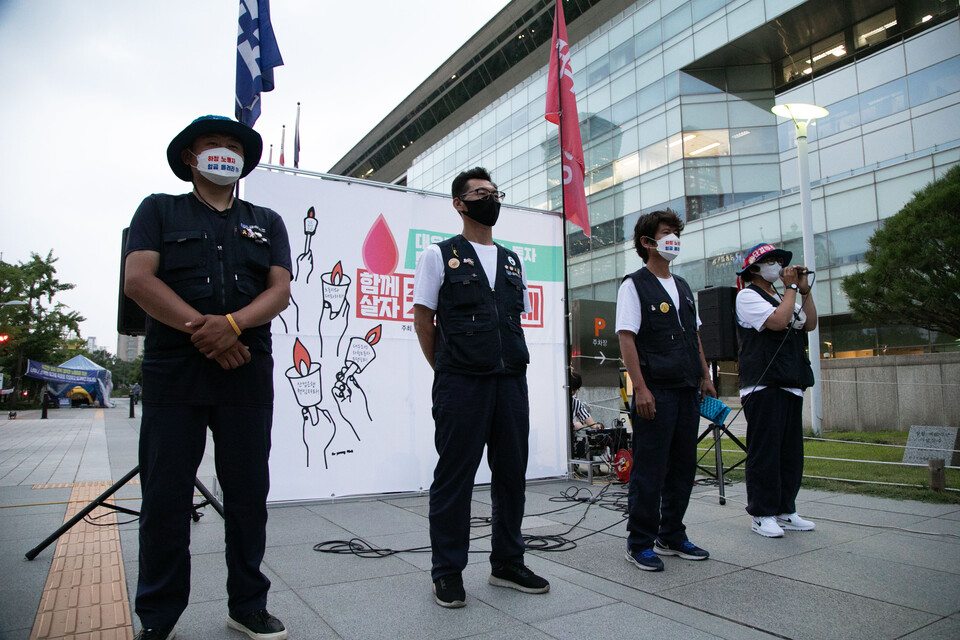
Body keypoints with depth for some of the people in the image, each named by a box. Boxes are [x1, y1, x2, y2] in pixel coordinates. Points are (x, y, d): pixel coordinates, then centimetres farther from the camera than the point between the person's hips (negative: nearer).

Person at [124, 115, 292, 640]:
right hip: (174, 373, -1)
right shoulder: (159, 211, 13)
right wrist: (199, 329, -13)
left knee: (249, 494, 6)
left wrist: (231, 324, -15)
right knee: (165, 497, 3)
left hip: (247, 374, 2)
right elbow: (138, 280, -2)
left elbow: (280, 290, 4)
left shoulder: (266, 222, 18)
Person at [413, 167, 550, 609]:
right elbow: (423, 320, 2)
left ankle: (507, 563, 26)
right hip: (460, 385, -5)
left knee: (512, 473, 10)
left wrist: (515, 370, 13)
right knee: (454, 476, 1)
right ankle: (447, 572, 15)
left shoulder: (513, 262, 18)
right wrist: (447, 372, 2)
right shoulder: (439, 255, 4)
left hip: (512, 381, 5)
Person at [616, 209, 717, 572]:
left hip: (687, 391, 8)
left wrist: (705, 377, 16)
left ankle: (671, 536, 27)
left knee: (683, 467, 13)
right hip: (655, 391, -7)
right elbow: (626, 339, -11)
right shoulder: (634, 285, -4)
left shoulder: (682, 287, 19)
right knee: (649, 470, -2)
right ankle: (640, 544, 10)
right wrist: (640, 388, -18)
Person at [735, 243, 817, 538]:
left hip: (791, 385, 8)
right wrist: (791, 287, -5)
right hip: (763, 384, -8)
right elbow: (777, 321, -16)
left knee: (791, 451, 8)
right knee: (764, 450, -6)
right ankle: (761, 514, 1)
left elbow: (809, 324, 16)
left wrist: (805, 290, 10)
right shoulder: (748, 296, -1)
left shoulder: (782, 297, 24)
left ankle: (784, 511, 17)